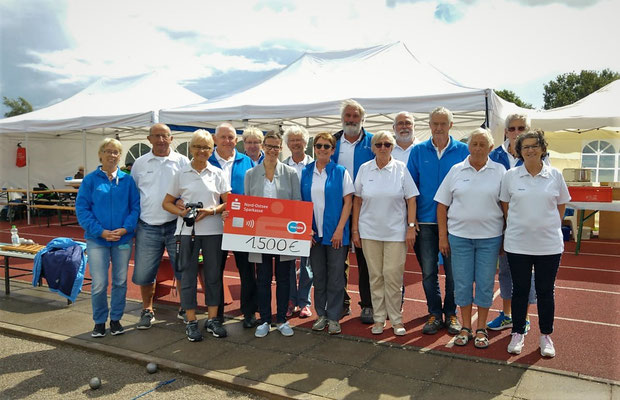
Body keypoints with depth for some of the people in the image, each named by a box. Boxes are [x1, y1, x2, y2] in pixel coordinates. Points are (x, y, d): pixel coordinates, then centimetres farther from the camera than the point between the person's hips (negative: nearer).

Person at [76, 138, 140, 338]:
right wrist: (101, 231, -13)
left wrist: (126, 228, -13)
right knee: (99, 284, 0)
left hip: (123, 239, 2)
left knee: (120, 282, 10)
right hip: (97, 239, -1)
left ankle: (116, 319, 26)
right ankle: (99, 321, 19)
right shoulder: (90, 180, 0)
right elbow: (82, 209, -4)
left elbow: (136, 207, 1)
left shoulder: (127, 180, 4)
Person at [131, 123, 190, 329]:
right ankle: (147, 311, 27)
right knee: (144, 272, 7)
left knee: (183, 269, 5)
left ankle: (185, 309, 24)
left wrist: (184, 203, -14)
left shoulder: (182, 161, 3)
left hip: (176, 225, -1)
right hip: (147, 227, 1)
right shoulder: (140, 163, 7)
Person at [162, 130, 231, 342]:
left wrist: (211, 211, -14)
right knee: (188, 274, 3)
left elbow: (228, 203, 4)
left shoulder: (218, 174, 6)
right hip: (187, 230, 0)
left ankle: (212, 319, 18)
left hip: (213, 230, 1)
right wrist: (182, 212, -10)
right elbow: (167, 203, 8)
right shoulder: (181, 174, 5)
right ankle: (191, 322, 14)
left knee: (213, 274, 6)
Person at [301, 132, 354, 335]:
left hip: (336, 233, -2)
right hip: (313, 233, 3)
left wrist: (340, 229, -11)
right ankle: (321, 314, 24)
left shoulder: (341, 172, -1)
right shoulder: (305, 173, 6)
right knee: (318, 276, 11)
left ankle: (333, 317, 15)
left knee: (336, 276, 3)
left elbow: (348, 202, -3)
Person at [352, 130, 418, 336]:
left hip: (396, 232, -1)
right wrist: (355, 230, 4)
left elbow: (411, 200, 1)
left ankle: (396, 319, 14)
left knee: (393, 276, -2)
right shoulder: (364, 169, 4)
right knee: (375, 276, 7)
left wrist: (411, 227, -6)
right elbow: (357, 201, 7)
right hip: (369, 231, 2)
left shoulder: (401, 169, 0)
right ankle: (378, 318, 19)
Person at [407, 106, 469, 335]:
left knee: (453, 271, 7)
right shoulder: (418, 151, 4)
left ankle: (451, 314, 23)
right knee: (428, 271, 7)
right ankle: (435, 314, 22)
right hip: (425, 221, 1)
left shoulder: (462, 151, 1)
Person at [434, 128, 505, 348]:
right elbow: (442, 205, 4)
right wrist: (443, 236, 0)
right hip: (459, 236, 1)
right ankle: (465, 328, 22)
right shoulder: (456, 170, 3)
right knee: (462, 283, 7)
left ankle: (481, 329, 22)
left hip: (489, 237, 0)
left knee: (485, 283, 7)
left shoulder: (499, 171, 2)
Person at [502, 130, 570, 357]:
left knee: (545, 291, 9)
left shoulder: (555, 175, 1)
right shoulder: (510, 176, 0)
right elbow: (505, 206, 8)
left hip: (549, 244, 0)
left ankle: (546, 337, 24)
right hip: (517, 244, 0)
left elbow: (561, 205, 11)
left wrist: (549, 226, 6)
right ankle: (518, 334, 22)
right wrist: (516, 227, 4)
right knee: (520, 290, 9)